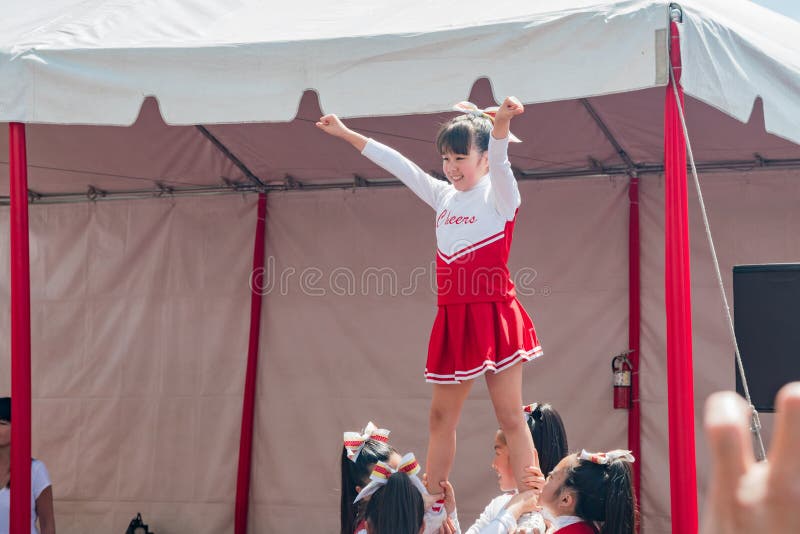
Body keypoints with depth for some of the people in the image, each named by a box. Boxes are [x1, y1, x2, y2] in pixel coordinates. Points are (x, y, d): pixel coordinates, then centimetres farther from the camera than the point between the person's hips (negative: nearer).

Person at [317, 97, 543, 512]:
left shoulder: (499, 195, -4)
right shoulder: (443, 197, 15)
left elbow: (498, 158, -25)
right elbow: (395, 163, 20)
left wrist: (502, 120, -47)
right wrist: (345, 133, 23)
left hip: (493, 317, -7)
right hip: (453, 320, 7)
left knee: (510, 417, -7)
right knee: (441, 416, 10)